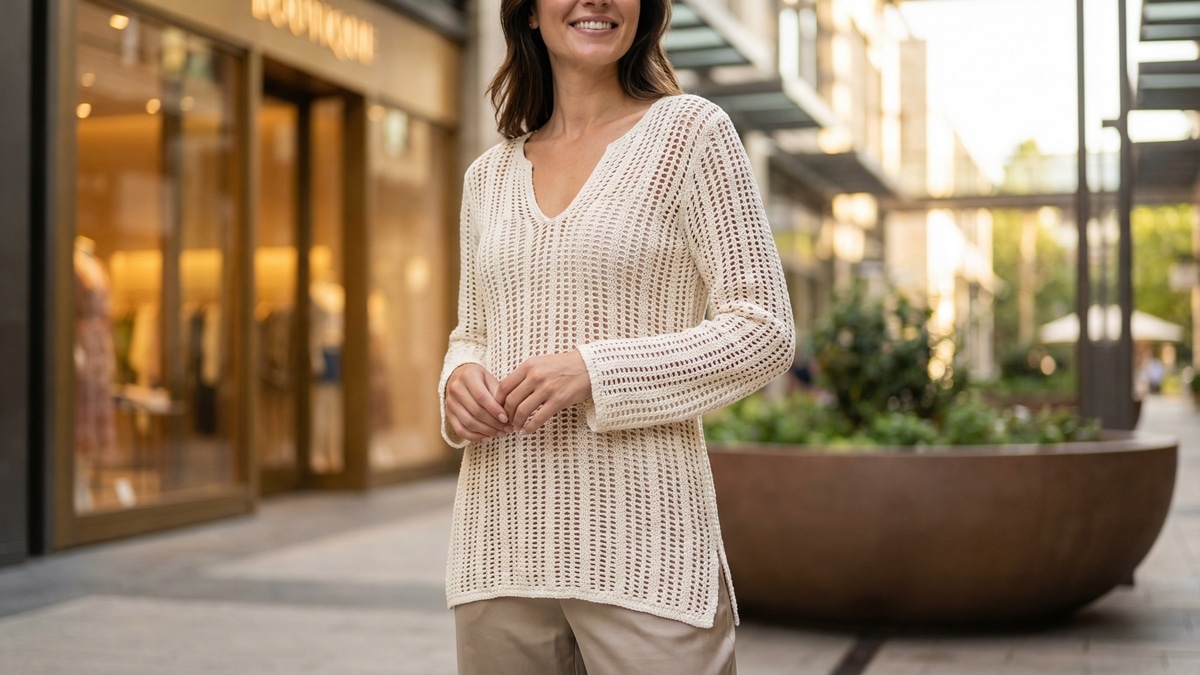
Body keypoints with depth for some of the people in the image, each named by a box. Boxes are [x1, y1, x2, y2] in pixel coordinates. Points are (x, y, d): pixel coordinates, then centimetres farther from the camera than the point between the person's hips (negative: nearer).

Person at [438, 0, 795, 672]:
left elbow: (765, 332, -5)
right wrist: (459, 380, -2)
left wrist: (594, 370, -15)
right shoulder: (488, 176, 14)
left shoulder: (689, 131, 0)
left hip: (640, 540, -4)